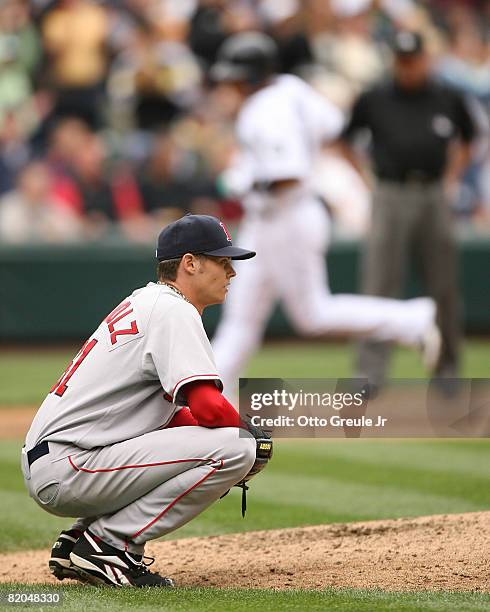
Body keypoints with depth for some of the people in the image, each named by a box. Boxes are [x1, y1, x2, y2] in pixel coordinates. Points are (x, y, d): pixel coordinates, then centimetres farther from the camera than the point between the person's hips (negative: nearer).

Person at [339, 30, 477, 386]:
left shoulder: (447, 100, 8)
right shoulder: (374, 100, 3)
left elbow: (467, 139, 23)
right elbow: (345, 139, 14)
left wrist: (451, 180, 12)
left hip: (435, 198, 2)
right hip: (391, 198, -2)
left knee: (444, 287, 6)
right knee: (380, 286, -8)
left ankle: (447, 369, 19)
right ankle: (370, 371, -11)